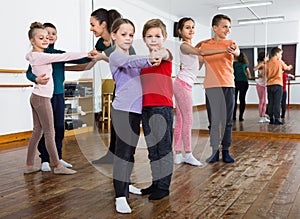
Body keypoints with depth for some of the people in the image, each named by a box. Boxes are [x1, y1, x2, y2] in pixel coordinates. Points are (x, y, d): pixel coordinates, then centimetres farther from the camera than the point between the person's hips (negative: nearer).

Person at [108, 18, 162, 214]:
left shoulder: (132, 57, 20)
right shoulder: (115, 56, -6)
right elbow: (130, 62, -27)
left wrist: (152, 60, 6)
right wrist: (148, 60, -44)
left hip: (136, 109, 8)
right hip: (122, 109, -8)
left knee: (130, 151, 14)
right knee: (123, 152, -9)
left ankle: (126, 185, 28)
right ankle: (120, 197, -6)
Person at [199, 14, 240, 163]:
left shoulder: (231, 43, 4)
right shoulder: (205, 45, 8)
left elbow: (237, 52, -19)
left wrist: (233, 50, -41)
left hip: (228, 85, 0)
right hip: (211, 86, 1)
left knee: (227, 120, 4)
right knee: (213, 120, 3)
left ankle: (226, 151, 14)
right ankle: (214, 150, 12)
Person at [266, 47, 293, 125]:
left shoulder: (268, 63, 8)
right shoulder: (280, 62, -1)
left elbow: (266, 74, 9)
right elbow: (287, 68, 16)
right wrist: (289, 67, 40)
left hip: (269, 85, 4)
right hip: (277, 84, -4)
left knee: (270, 103, 6)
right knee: (277, 103, -4)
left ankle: (271, 119, 8)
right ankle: (276, 119, -6)